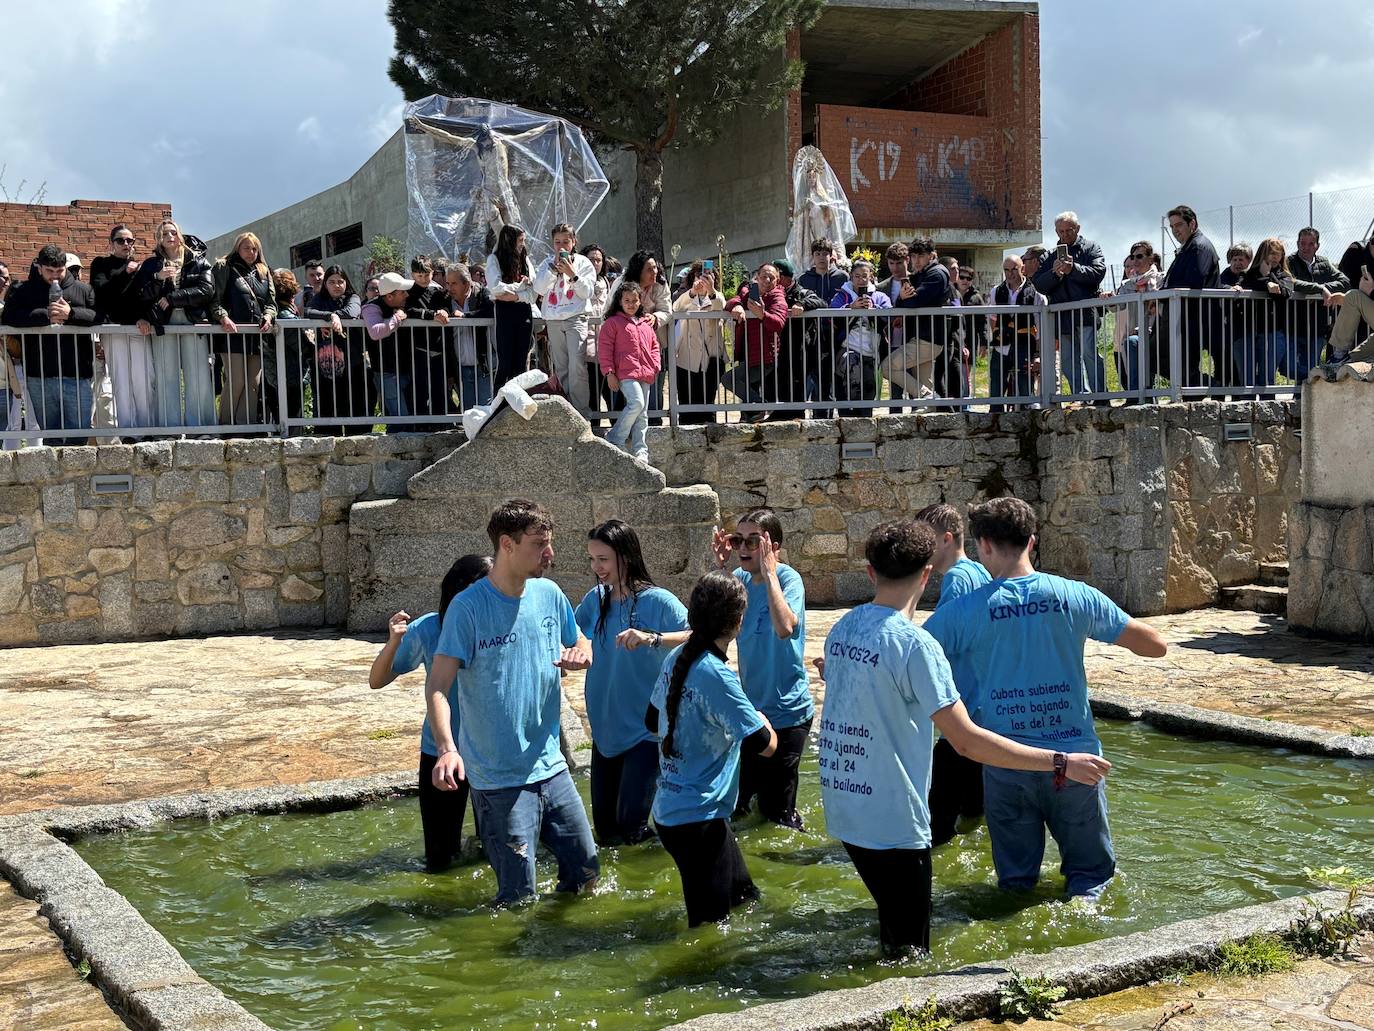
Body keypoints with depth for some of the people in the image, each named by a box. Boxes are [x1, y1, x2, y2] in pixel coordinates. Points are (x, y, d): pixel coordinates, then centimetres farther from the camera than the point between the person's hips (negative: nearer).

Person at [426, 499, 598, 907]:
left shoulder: (549, 594, 3)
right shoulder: (467, 607, -14)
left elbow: (582, 647, 18)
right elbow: (438, 686, -18)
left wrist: (579, 657, -7)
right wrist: (446, 747, -34)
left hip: (551, 766, 6)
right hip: (498, 778, -6)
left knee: (587, 869, 14)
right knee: (518, 896, -1)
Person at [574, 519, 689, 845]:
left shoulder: (657, 601, -15)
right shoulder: (596, 600, 3)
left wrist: (653, 638, -41)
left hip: (645, 729, -6)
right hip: (605, 728, 6)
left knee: (630, 826, -9)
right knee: (604, 827, 12)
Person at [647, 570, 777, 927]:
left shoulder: (676, 658, 2)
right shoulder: (716, 674, -23)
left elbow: (653, 720, 18)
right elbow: (765, 744, -20)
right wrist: (762, 720, 1)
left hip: (671, 811, 9)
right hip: (698, 819, -9)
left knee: (745, 898, 23)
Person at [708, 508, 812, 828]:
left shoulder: (787, 578, -18)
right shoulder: (740, 579, 1)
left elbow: (785, 627, -36)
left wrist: (768, 571, -31)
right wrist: (719, 567, -12)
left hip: (786, 713, -7)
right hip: (750, 709, 7)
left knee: (777, 813, 3)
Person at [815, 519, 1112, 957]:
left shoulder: (842, 628, 4)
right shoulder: (913, 643, -20)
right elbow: (967, 741, -24)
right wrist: (1060, 763, -20)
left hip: (842, 809, 8)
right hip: (891, 821, -8)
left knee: (892, 928, 23)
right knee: (910, 950, 4)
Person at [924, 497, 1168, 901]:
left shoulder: (966, 611, -8)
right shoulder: (1076, 597, -6)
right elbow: (1156, 645, 2)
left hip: (1006, 764, 0)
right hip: (1074, 755, 0)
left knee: (1016, 881, 14)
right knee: (1090, 867, 16)